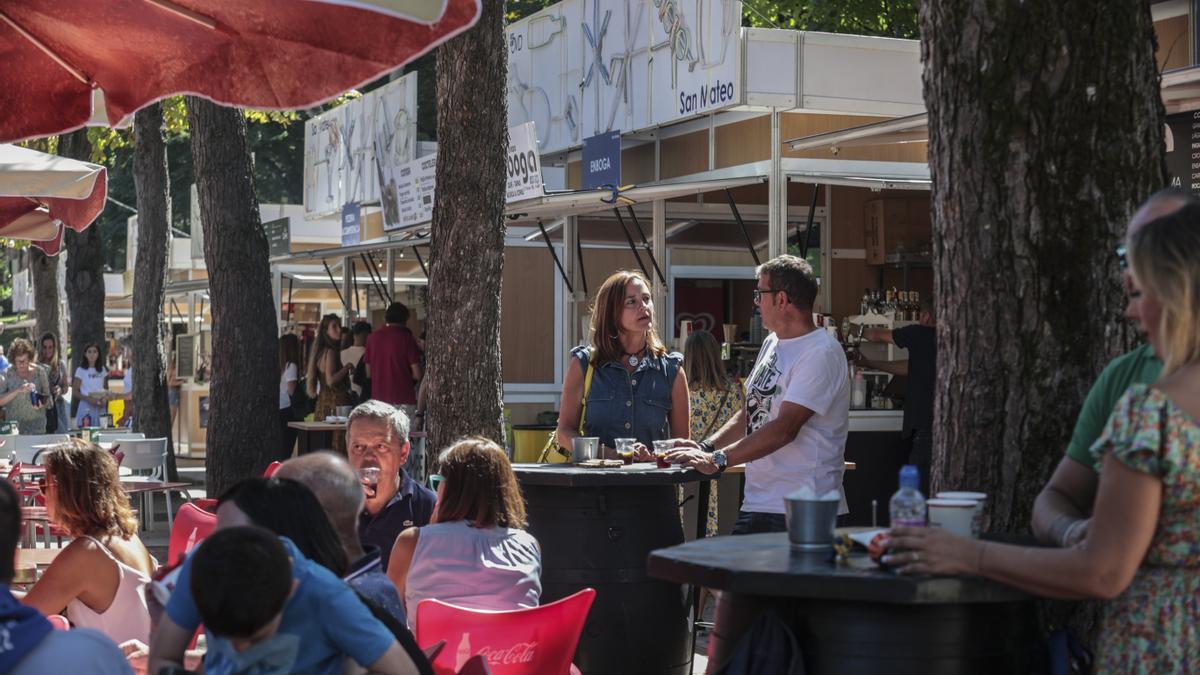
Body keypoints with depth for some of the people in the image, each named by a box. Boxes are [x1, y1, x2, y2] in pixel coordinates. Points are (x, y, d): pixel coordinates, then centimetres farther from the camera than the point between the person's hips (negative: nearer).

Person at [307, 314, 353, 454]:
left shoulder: (321, 352, 17)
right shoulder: (331, 352, -10)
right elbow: (331, 380, -18)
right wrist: (347, 368, -8)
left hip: (322, 404, 9)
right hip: (335, 404, -9)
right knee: (337, 449, -11)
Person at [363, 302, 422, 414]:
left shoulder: (373, 337, 5)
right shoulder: (407, 338, -6)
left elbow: (368, 373, 11)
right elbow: (417, 374, -7)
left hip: (379, 398, 4)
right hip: (403, 400, -4)